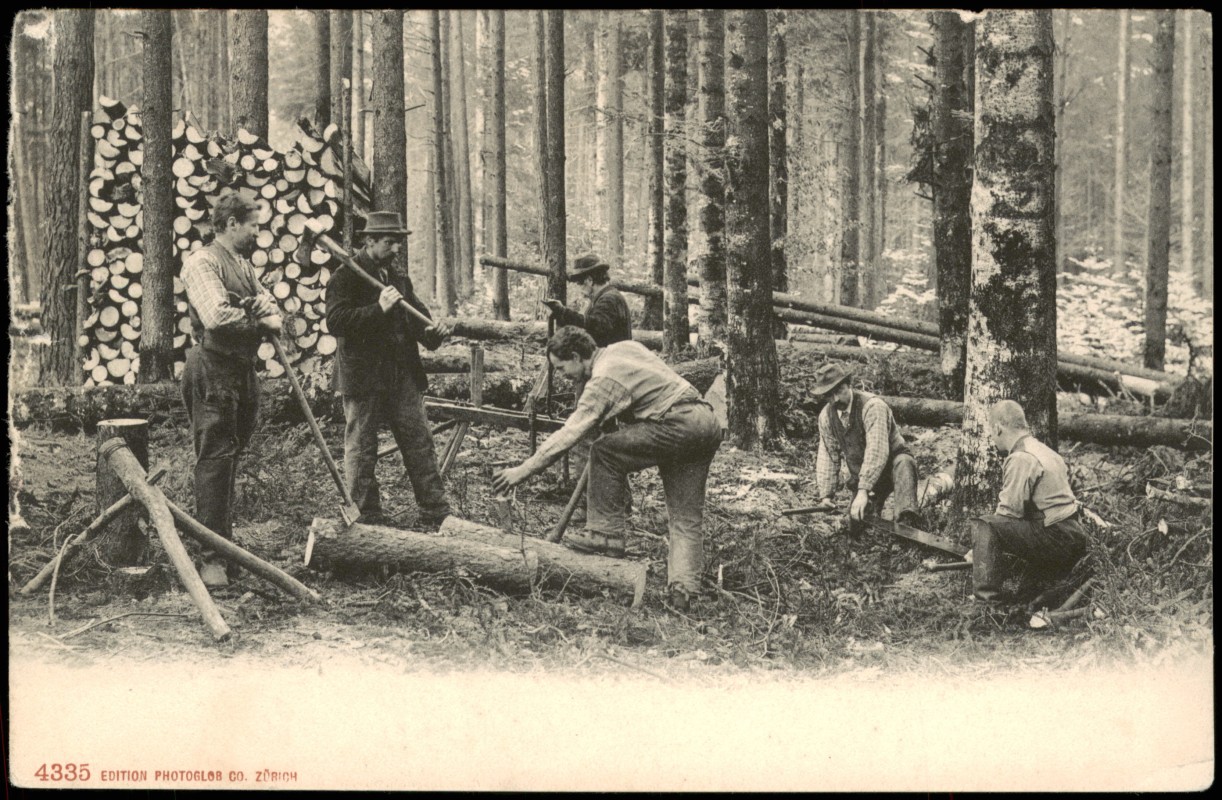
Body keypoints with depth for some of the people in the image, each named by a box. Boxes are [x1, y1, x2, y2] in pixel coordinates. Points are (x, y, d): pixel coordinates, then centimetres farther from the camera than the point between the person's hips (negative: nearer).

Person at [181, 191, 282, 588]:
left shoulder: (244, 265, 20)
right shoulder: (203, 262, -9)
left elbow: (271, 307, 16)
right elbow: (216, 316, -23)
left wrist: (266, 306, -8)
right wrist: (260, 321, -10)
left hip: (243, 370, 9)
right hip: (212, 370, -9)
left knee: (230, 457, 14)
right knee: (214, 459, -11)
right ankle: (212, 558, -12)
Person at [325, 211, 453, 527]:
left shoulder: (400, 280, 17)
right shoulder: (345, 279, -4)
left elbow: (417, 319, 18)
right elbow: (335, 321, -17)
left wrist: (432, 332, -5)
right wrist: (378, 309, -24)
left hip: (404, 378, 6)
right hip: (363, 379, -5)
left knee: (420, 445, 4)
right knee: (361, 452, 2)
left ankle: (437, 513, 8)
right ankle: (367, 519, 11)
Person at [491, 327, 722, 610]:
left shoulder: (603, 381, -8)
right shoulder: (626, 347, 17)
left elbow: (568, 435, -12)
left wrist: (524, 470, -10)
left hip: (679, 425, -9)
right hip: (708, 420, 9)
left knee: (605, 452, -5)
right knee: (686, 515, 6)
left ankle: (606, 533, -2)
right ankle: (685, 588, -4)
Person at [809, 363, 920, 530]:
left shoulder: (872, 406, -24)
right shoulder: (826, 416, -3)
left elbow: (877, 451, -33)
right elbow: (827, 456, 1)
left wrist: (863, 491, -40)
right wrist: (825, 495, -9)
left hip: (892, 465, -6)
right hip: (862, 477, 6)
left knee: (904, 463, -39)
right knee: (856, 524, -10)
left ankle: (907, 519, -52)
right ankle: (873, 507, 23)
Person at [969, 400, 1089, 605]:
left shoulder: (1020, 459, -15)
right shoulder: (1043, 450, 16)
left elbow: (1010, 511, -17)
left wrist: (981, 549, -1)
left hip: (1054, 538, -10)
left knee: (983, 526, -17)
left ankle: (987, 595, -23)